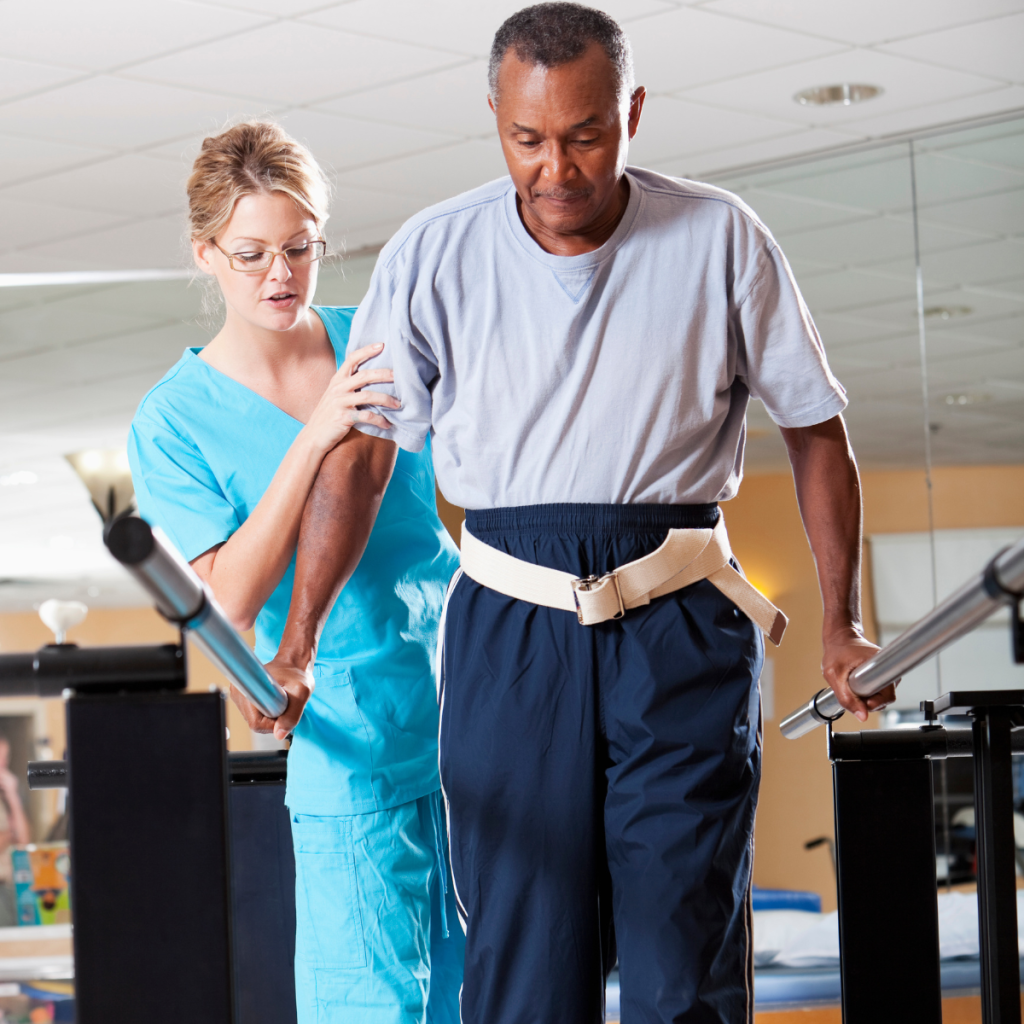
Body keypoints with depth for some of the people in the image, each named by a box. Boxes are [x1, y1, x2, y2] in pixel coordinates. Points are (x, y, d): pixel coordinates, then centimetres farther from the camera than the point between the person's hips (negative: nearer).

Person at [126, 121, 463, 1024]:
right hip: (350, 746, -3)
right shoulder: (173, 424, -4)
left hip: (473, 705, 3)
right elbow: (231, 598, -15)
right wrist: (313, 437, -21)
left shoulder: (382, 340, 5)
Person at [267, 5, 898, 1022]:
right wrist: (296, 643, -2)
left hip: (682, 630, -1)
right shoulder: (431, 254, -1)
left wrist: (842, 619, 6)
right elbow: (357, 454, 4)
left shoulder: (720, 240, -2)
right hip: (509, 631, 1)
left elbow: (814, 426, 8)